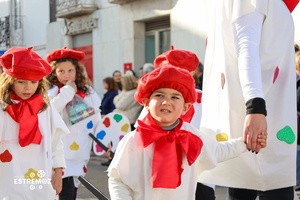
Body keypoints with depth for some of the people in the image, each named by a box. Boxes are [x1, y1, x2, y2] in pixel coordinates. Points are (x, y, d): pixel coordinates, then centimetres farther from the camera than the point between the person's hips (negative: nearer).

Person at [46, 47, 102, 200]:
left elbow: (96, 119, 16)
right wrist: (67, 91, -17)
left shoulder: (87, 92, 11)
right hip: (62, 152, -6)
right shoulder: (52, 92, -4)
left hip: (80, 151, 6)